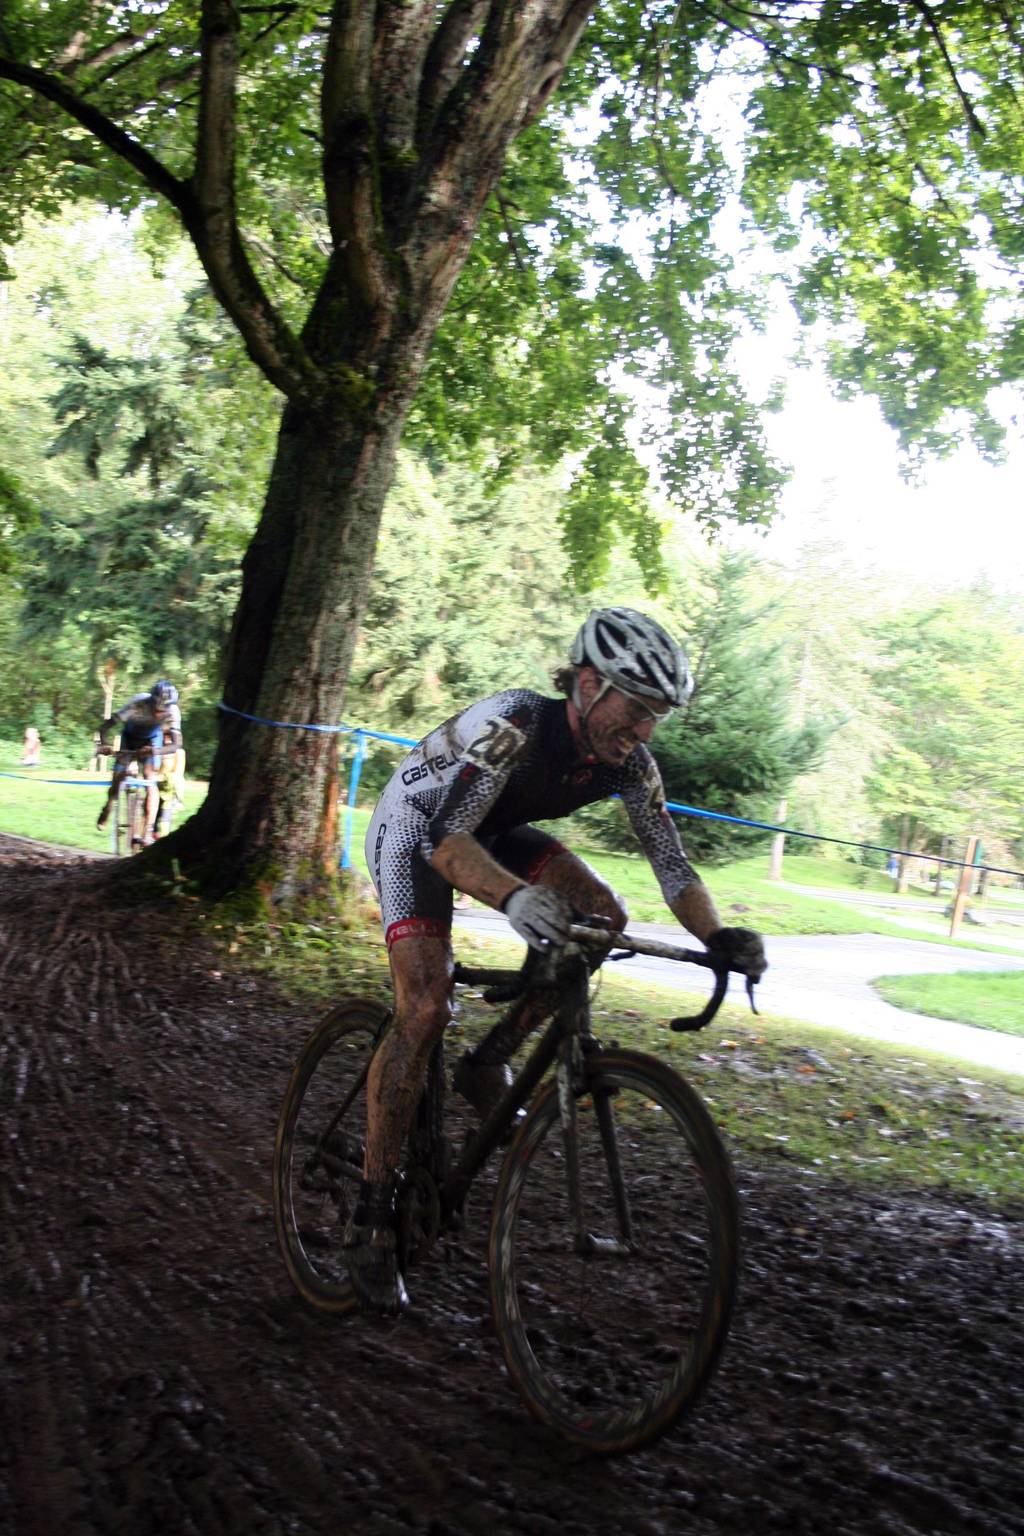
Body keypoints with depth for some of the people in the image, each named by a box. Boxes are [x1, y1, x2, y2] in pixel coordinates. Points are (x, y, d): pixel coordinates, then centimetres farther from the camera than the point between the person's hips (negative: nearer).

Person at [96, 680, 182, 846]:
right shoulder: (137, 704, -37)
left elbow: (176, 743, -39)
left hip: (151, 740, 0)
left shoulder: (173, 711, -33)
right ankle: (107, 808, 33)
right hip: (130, 736, 0)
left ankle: (148, 832, -19)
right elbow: (105, 726, -35)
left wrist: (156, 750, -57)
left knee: (150, 780, -18)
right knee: (118, 776, -1)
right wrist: (104, 744, -54)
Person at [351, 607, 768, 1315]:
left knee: (602, 911, -17)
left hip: (495, 829, 7)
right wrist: (514, 897, -64)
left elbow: (673, 866, -15)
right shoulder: (516, 725, -36)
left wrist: (719, 938, -33)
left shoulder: (630, 764, -17)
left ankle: (488, 1064, 0)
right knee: (427, 1007, -21)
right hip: (416, 828, -6)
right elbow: (443, 839, -46)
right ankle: (371, 1217, -13)